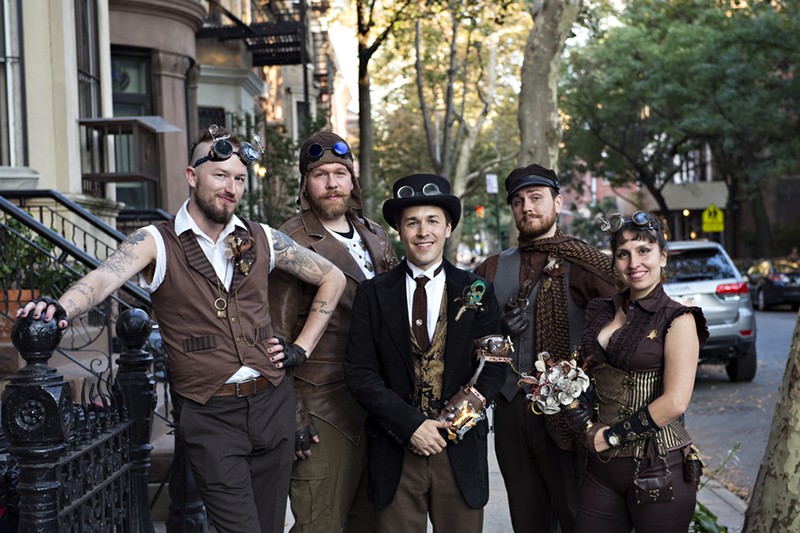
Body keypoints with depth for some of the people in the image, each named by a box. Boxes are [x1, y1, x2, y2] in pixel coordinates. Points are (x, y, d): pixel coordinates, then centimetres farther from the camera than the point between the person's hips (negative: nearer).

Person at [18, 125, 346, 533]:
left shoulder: (261, 239, 7)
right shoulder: (157, 243, -3)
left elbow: (332, 277, 17)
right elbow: (106, 276, -22)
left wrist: (302, 347, 10)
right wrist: (62, 307, -43)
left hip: (272, 404, 4)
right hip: (210, 416, -4)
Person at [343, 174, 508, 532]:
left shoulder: (476, 291, 5)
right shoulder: (373, 294, 2)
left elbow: (494, 364, 4)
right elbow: (360, 373, -4)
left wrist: (474, 402, -14)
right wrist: (410, 425, -13)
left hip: (461, 452, 1)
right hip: (395, 452, -1)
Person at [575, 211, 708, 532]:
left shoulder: (678, 320, -8)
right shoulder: (601, 312, 9)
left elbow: (675, 402, -16)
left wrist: (612, 435, -11)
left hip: (658, 469, -5)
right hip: (601, 467, 5)